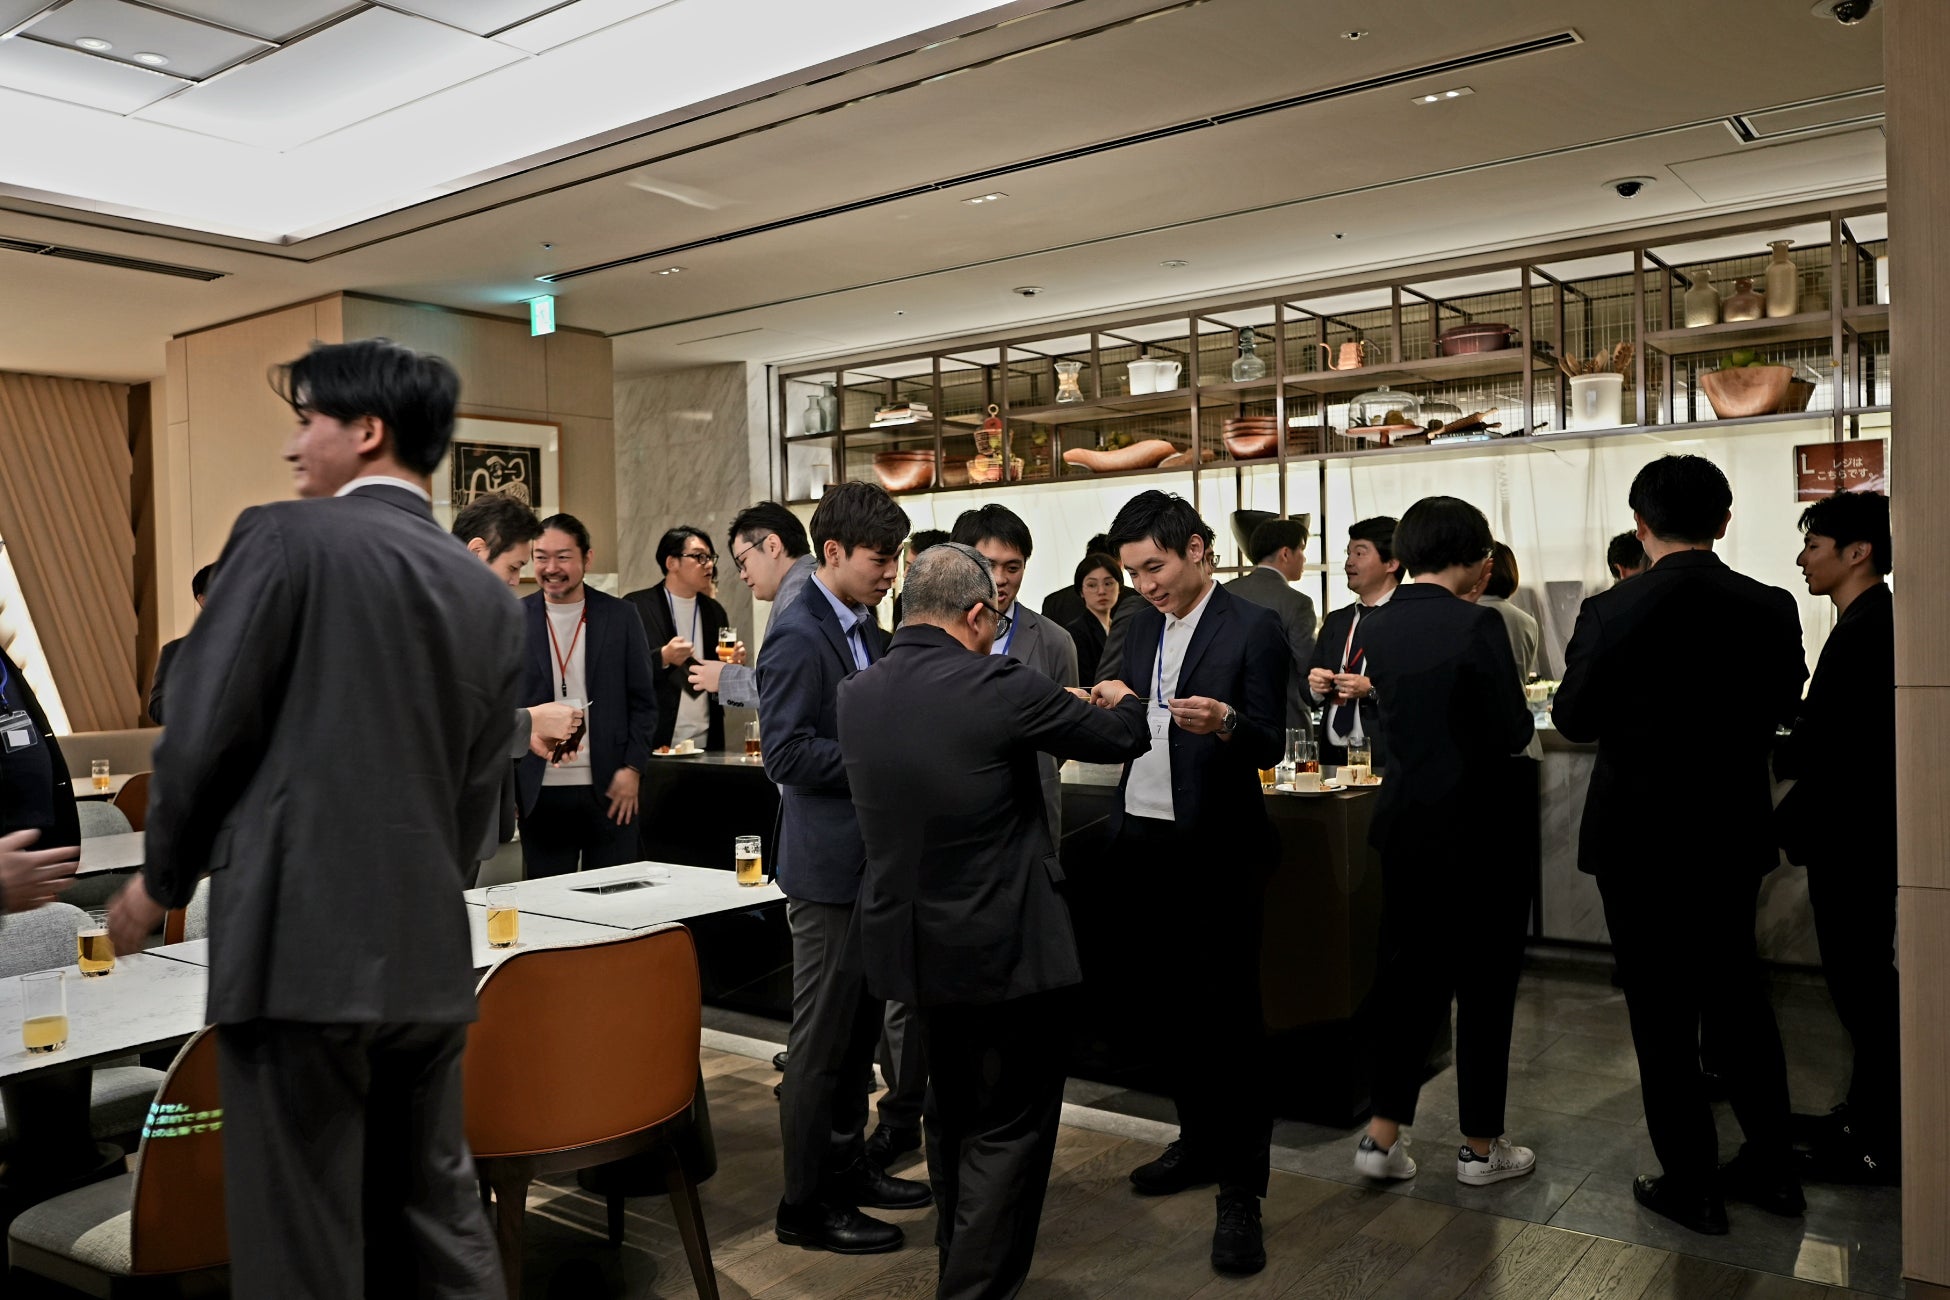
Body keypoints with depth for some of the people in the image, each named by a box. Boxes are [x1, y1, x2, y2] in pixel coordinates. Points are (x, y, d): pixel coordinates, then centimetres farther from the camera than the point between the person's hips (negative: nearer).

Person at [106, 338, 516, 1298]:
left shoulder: (286, 536, -5)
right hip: (430, 952, 6)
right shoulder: (491, 597, 10)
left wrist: (162, 878, 10)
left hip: (298, 941, -5)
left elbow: (204, 731, -6)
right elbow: (478, 796, 11)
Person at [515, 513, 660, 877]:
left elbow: (644, 702, 5)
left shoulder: (621, 618, 3)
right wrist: (504, 784, 0)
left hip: (610, 791, 0)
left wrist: (632, 768, -5)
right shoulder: (514, 619, 4)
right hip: (540, 793, 0)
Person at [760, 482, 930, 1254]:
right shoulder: (798, 636, -17)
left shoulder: (866, 629, 11)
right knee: (822, 1037, 2)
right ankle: (807, 1204, 15)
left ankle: (846, 1164, 34)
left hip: (873, 857, 9)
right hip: (830, 863, -9)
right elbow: (787, 753, -22)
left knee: (860, 1027, 19)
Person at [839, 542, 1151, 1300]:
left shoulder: (855, 695, -1)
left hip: (910, 944, 7)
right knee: (1009, 1125, 7)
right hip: (1003, 948, -7)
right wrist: (1123, 701, 17)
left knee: (952, 1113, 24)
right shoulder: (999, 687, -19)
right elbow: (1121, 739, -6)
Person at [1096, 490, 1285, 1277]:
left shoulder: (1253, 629, -9)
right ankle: (1199, 1142, 33)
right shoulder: (1141, 627, 11)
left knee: (1229, 1012, 0)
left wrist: (1224, 722, -32)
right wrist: (1109, 709, -5)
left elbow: (1269, 746, -12)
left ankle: (1240, 1189, 8)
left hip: (1215, 849, -6)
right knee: (1171, 1002, 16)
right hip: (1144, 840, 7)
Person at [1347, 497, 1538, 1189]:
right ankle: (1481, 1146, 20)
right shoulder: (1476, 625, -16)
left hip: (1404, 827, 6)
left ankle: (1383, 1134, 16)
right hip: (1477, 829, -5)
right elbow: (1511, 734, -15)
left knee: (1407, 975, 14)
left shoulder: (1378, 630, 2)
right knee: (1485, 985, 8)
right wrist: (1518, 710, 5)